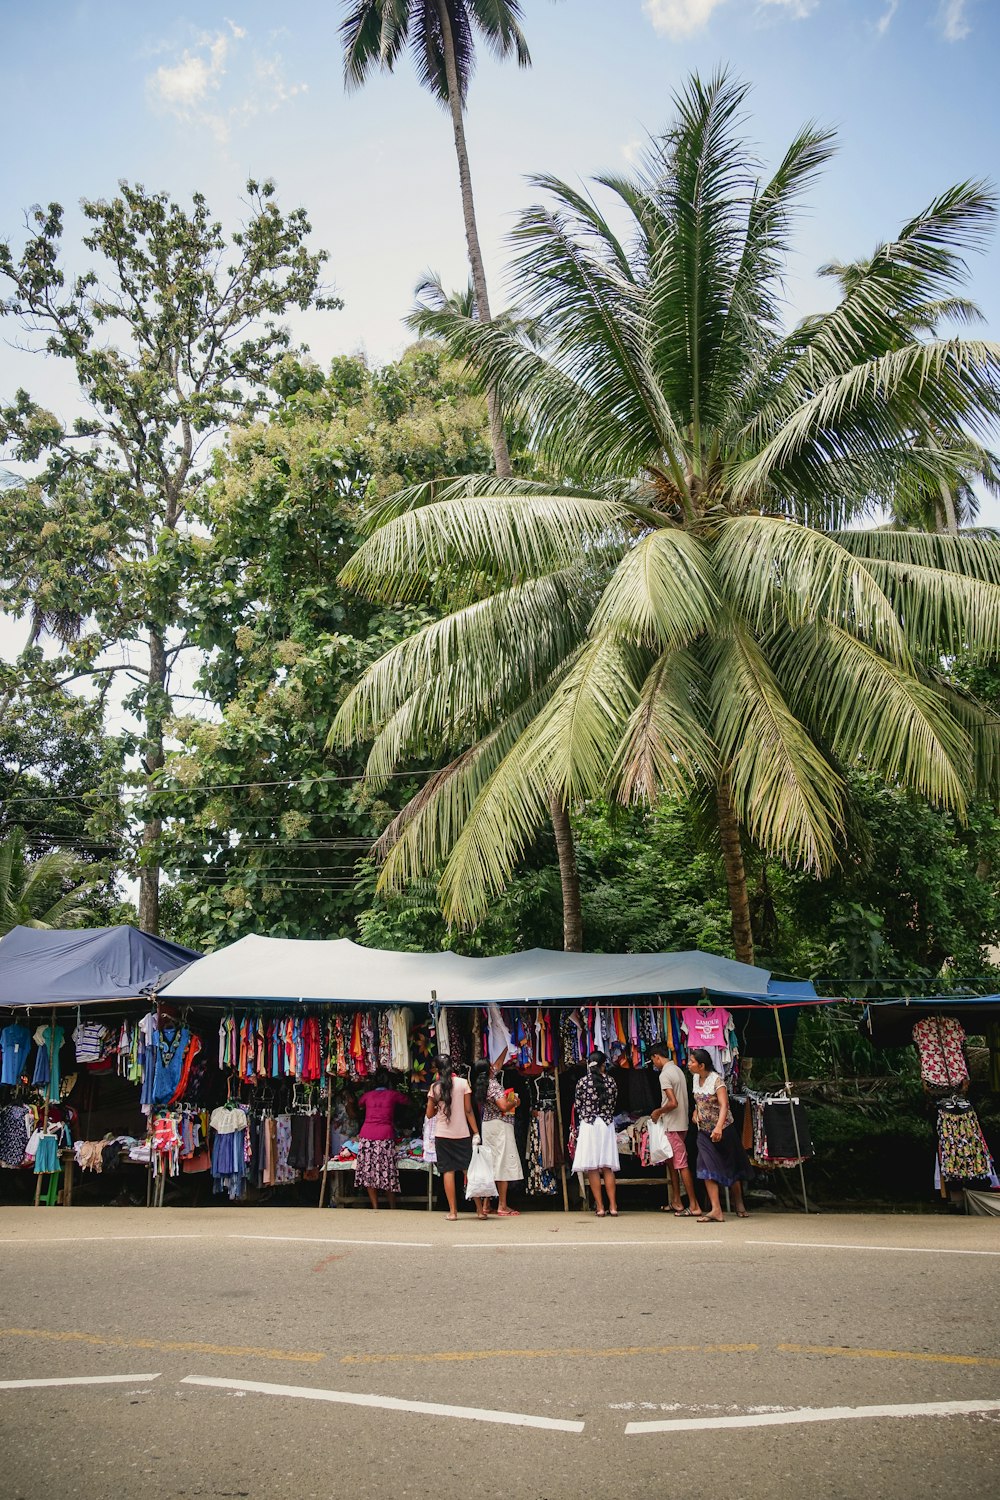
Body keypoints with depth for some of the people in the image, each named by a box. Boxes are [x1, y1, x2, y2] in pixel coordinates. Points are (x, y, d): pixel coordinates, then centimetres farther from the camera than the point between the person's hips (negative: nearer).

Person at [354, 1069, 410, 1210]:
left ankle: (375, 1207, 6)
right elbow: (408, 1102, 23)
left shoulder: (367, 1095, 15)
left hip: (366, 1136, 2)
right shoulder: (393, 1094, 9)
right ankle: (393, 1207, 13)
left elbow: (359, 1104, 36)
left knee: (369, 1172, 6)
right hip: (385, 1136, -2)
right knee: (388, 1173, 5)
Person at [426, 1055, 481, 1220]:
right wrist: (476, 1132, 0)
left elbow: (429, 1114, 3)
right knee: (469, 1170, 6)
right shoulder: (463, 1083, -2)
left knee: (448, 1171, 5)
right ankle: (480, 1209, 7)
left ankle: (453, 1211, 4)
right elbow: (468, 1110, -3)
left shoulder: (435, 1087, -1)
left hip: (442, 1135, 0)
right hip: (462, 1134, 0)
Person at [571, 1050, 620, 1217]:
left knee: (592, 1168, 2)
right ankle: (613, 1206, 5)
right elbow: (614, 1104, 9)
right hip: (607, 1125, 2)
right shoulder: (611, 1082, 0)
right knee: (608, 1167, 8)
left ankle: (600, 1207, 1)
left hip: (588, 1125, -2)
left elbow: (577, 1106, 1)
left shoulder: (583, 1082, -5)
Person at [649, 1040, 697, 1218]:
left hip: (673, 1125, -10)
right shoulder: (677, 1070, 11)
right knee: (671, 1162, 16)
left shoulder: (665, 1074, -17)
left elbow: (673, 1103, -24)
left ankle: (693, 1206, -3)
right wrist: (662, 1111, 18)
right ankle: (676, 1202, 22)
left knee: (681, 1164, -6)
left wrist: (658, 1112, -9)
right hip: (681, 1123, 10)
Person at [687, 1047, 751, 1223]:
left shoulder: (716, 1080, -18)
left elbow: (724, 1105, -28)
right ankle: (716, 1210, -12)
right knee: (707, 1168, -10)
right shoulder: (696, 1079, 3)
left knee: (730, 1168, 9)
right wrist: (696, 1112, 6)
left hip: (723, 1130, -5)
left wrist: (719, 1127, -40)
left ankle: (740, 1205, 30)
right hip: (704, 1131, 5)